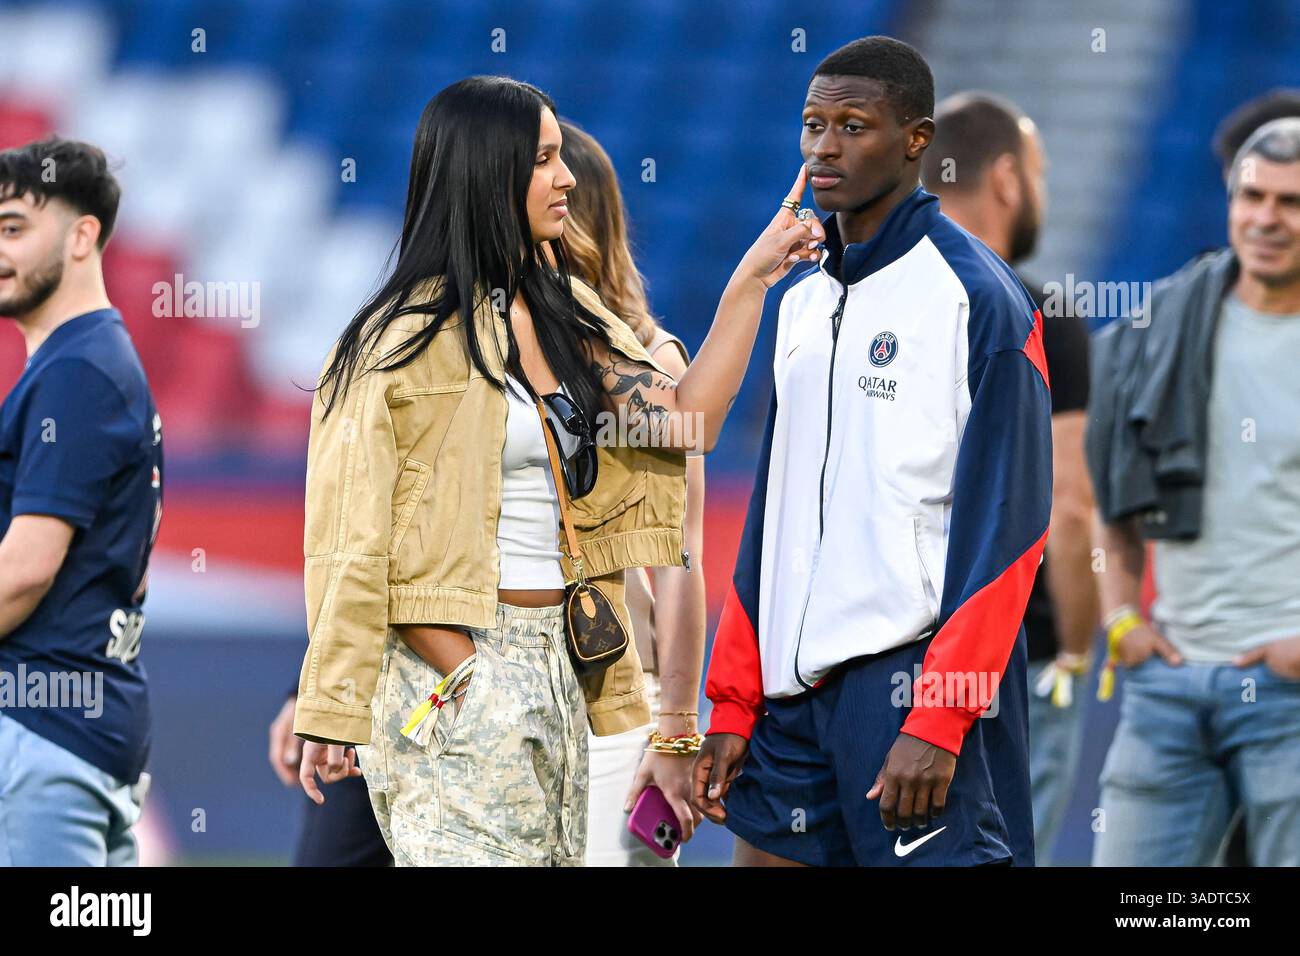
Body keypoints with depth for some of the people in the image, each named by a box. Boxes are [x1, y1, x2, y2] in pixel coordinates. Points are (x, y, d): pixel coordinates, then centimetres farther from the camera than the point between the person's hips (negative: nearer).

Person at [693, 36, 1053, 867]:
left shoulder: (978, 296, -7)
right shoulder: (805, 303, 17)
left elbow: (1008, 522, -12)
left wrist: (939, 722, -18)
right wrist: (735, 703, 13)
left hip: (909, 675, -7)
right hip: (794, 689, 7)